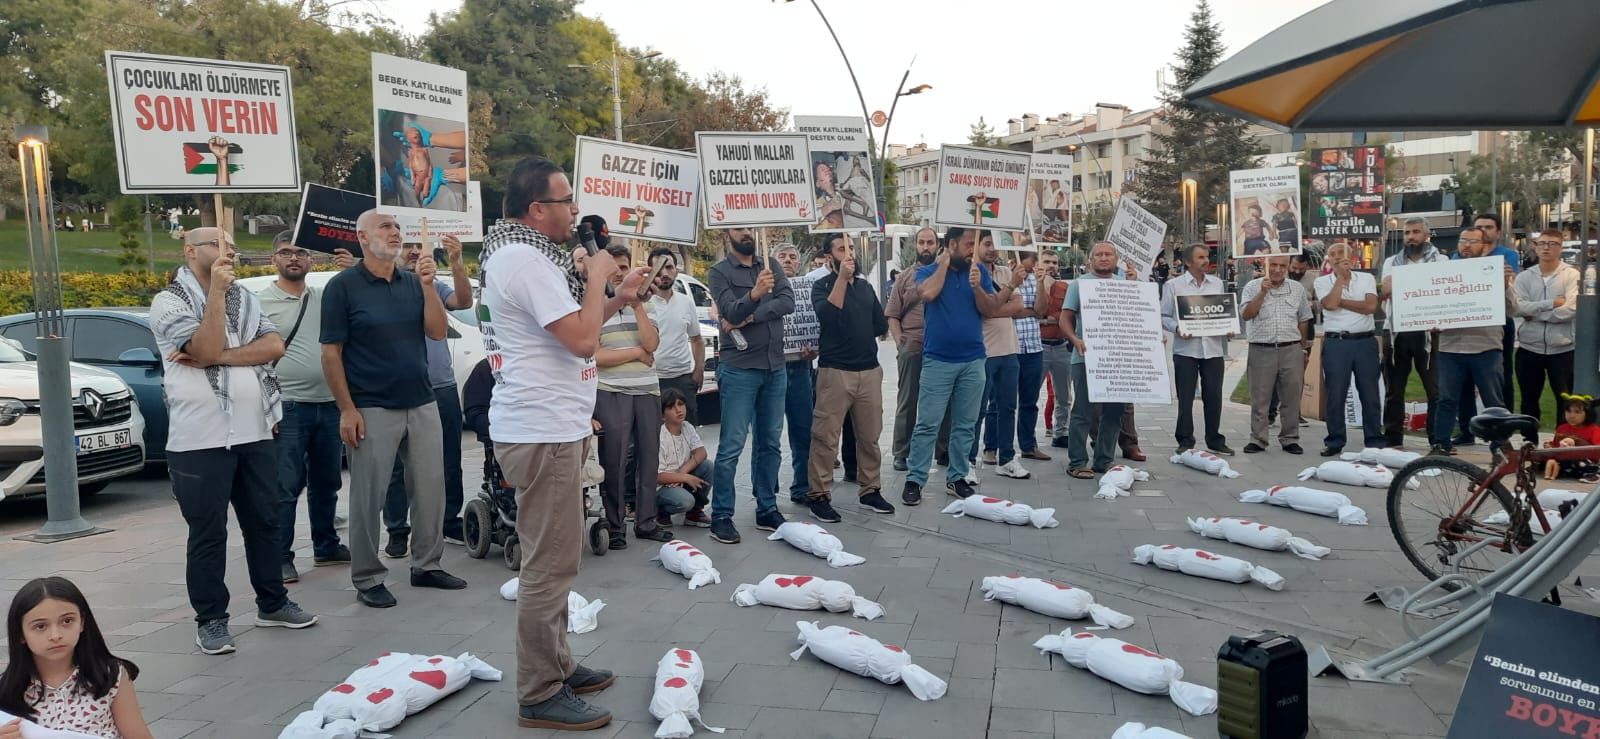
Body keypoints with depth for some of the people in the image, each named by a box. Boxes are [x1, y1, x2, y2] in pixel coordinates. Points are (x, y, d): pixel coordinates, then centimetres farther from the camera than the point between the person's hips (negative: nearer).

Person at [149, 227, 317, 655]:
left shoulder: (244, 299, 12)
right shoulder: (169, 302, -3)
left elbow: (274, 346, -3)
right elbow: (206, 349, -18)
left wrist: (218, 356, -14)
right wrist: (217, 290, -20)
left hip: (254, 434, 5)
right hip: (200, 441, -5)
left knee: (265, 522, 13)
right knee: (208, 534, 3)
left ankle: (272, 603, 26)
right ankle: (211, 620, 14)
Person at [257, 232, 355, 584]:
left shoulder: (324, 297, 11)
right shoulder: (262, 301, -3)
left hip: (330, 405, 5)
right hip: (288, 408, -5)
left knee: (326, 483, 15)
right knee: (285, 487, -3)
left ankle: (326, 547, 28)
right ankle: (280, 558, 5)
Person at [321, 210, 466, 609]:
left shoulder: (413, 282, 8)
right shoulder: (343, 286, -5)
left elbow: (437, 332, 0)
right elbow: (331, 353, -6)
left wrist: (428, 284, -13)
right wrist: (347, 409, -12)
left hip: (423, 404, 5)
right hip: (372, 409, -5)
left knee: (431, 489, 9)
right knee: (368, 497, 2)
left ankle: (427, 566, 23)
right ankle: (367, 579, 13)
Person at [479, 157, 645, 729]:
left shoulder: (526, 254, 16)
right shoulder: (525, 259, -18)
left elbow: (567, 329, 23)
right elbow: (582, 341, -22)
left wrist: (618, 300, 14)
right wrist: (597, 278, -8)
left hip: (548, 426, 11)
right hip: (542, 432, -11)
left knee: (552, 559, 19)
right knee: (549, 565, -4)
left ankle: (556, 666, 31)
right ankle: (541, 696, 5)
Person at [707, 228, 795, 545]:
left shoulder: (771, 266, 9)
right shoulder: (720, 272, -3)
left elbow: (788, 302, -6)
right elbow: (731, 312, -19)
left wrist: (751, 317, -17)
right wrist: (754, 294, -38)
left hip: (775, 368, 5)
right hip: (739, 370, -5)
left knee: (769, 443, 11)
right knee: (732, 446, -6)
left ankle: (767, 510, 21)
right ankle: (721, 516, 0)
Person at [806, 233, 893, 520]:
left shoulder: (866, 286, 15)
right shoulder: (822, 285, -1)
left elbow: (882, 325, 17)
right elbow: (827, 316, -21)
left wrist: (856, 332, 4)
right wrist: (843, 277, -22)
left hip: (870, 370, 5)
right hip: (835, 371, -5)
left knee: (870, 436, 9)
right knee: (826, 437, -5)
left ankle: (870, 491, 20)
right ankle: (819, 496, 1)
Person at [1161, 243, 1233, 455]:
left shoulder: (1217, 283, 14)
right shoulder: (1173, 285, 2)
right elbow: (1164, 317, 1)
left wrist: (1228, 330, 1)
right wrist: (1177, 329, -16)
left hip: (1213, 348, 3)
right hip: (1186, 349, -3)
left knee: (1214, 397, 6)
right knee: (1185, 398, 1)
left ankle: (1215, 441, 18)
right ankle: (1185, 442, 11)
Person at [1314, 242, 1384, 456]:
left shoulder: (1366, 278, 8)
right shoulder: (1323, 282, 6)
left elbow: (1371, 306, -8)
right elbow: (1329, 304, -14)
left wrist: (1340, 301, -6)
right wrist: (1341, 276, -8)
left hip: (1365, 341, 1)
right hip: (1335, 343, -1)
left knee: (1370, 393, 5)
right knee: (1334, 395, 1)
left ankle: (1374, 440, 13)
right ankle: (1334, 442, 9)